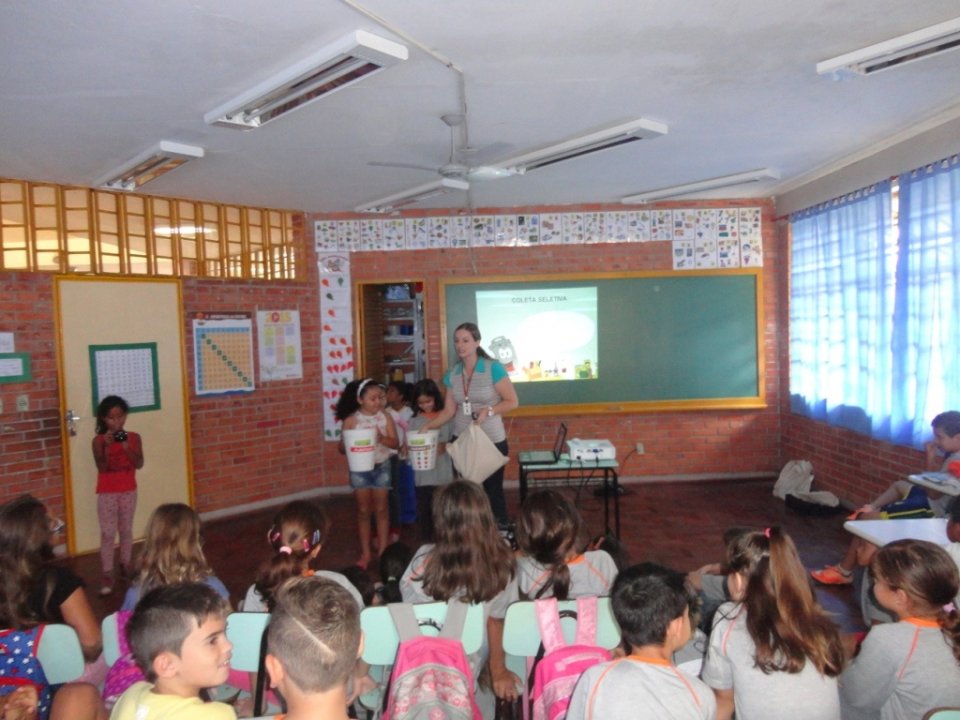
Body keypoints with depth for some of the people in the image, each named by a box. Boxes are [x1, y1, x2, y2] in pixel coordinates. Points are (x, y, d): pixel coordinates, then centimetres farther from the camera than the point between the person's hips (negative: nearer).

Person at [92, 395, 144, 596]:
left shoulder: (133, 437, -3)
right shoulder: (99, 440, -8)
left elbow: (139, 464, -9)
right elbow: (101, 467, -15)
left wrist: (126, 448, -22)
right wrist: (107, 447, -27)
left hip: (128, 491, 2)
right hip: (107, 493, -2)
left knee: (126, 530, 13)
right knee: (108, 533, -2)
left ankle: (125, 565, 27)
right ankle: (107, 575, 2)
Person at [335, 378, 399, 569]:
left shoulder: (385, 417, -6)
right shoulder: (351, 420, -9)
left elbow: (395, 443, -8)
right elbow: (342, 447, -6)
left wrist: (382, 438, -26)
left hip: (382, 467, 1)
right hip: (359, 468, -1)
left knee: (381, 509, 9)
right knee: (364, 510, 8)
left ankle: (383, 550, 21)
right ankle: (365, 552, 19)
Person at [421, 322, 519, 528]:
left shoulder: (493, 368, -11)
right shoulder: (452, 373, 4)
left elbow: (512, 401, -9)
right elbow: (449, 411, 5)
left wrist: (488, 411, -21)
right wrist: (428, 426, -8)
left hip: (491, 442, -4)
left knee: (492, 489, 4)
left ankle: (502, 530, 22)